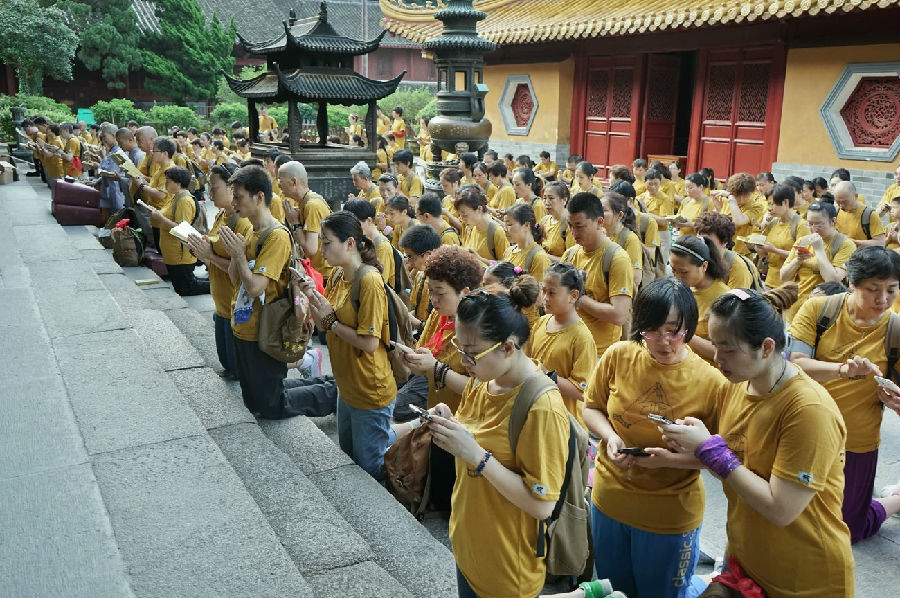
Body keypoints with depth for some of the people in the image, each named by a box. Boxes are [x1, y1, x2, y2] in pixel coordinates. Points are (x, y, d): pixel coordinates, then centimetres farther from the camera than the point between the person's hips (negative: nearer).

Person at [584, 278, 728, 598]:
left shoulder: (712, 382, -18)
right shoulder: (618, 356, -10)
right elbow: (591, 408, 3)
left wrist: (672, 458, -27)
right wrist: (611, 438, -16)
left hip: (670, 515, -3)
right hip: (609, 500, 4)